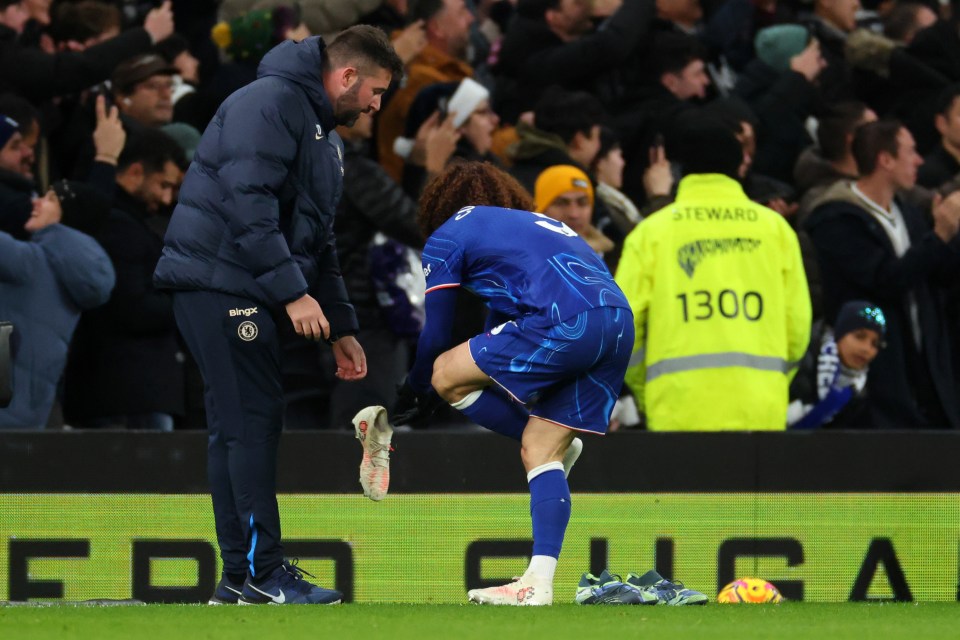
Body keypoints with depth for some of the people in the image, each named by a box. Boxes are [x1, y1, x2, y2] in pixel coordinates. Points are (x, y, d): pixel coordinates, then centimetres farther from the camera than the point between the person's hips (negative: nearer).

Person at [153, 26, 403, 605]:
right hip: (219, 283, -10)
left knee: (241, 428, 9)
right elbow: (248, 204, -21)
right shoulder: (270, 103, -11)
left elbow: (319, 240, 28)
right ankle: (262, 574, -12)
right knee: (252, 422, -12)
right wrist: (294, 292, -22)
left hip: (248, 294, 10)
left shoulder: (326, 138, 22)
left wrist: (341, 329, 22)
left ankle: (242, 577, 11)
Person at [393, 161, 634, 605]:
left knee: (446, 374, 3)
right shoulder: (534, 223, 36)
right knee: (540, 450, 11)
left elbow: (435, 336, 15)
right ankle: (539, 582, 1)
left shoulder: (446, 236, 15)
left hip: (566, 321, -8)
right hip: (619, 324, 8)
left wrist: (410, 398, 32)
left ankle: (562, 448, 9)